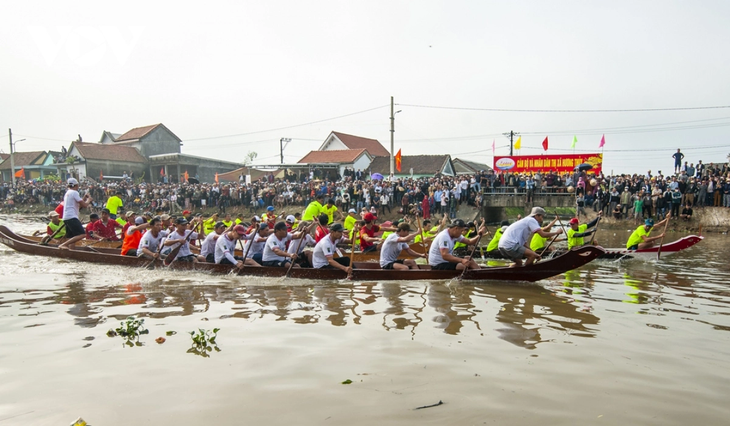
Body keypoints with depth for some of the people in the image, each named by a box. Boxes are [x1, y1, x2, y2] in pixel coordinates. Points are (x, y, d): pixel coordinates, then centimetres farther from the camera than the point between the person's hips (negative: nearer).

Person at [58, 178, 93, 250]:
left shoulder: (67, 193, 25)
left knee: (72, 238, 10)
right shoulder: (74, 192, -5)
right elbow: (84, 205, -10)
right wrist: (89, 200, 8)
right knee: (82, 234, -21)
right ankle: (63, 245, -27)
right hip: (71, 217, -10)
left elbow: (78, 206, 27)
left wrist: (84, 198, 24)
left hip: (66, 218, 10)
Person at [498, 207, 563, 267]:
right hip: (510, 245, -11)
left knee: (519, 263, 28)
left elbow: (524, 245, 29)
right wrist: (556, 232, 3)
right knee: (532, 255, -14)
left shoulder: (525, 221, 28)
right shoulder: (531, 220, -1)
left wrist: (535, 254, 23)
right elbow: (543, 234, -12)